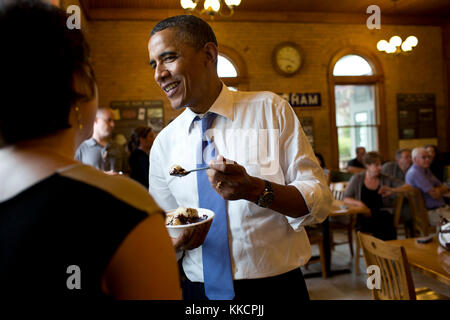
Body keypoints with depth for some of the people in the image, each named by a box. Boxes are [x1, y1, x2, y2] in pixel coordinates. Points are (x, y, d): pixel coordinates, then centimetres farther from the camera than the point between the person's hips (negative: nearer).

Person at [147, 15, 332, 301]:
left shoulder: (270, 110, -9)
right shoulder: (164, 143, -1)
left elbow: (319, 202, -11)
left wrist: (254, 189, -28)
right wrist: (174, 241, -17)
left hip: (275, 287, -2)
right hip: (199, 290, 3)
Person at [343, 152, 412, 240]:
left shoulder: (386, 179, 11)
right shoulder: (357, 179, 9)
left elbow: (408, 187, 9)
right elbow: (346, 198, 9)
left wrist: (393, 190, -10)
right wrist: (359, 203, -11)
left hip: (383, 214, 1)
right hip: (363, 215, -1)